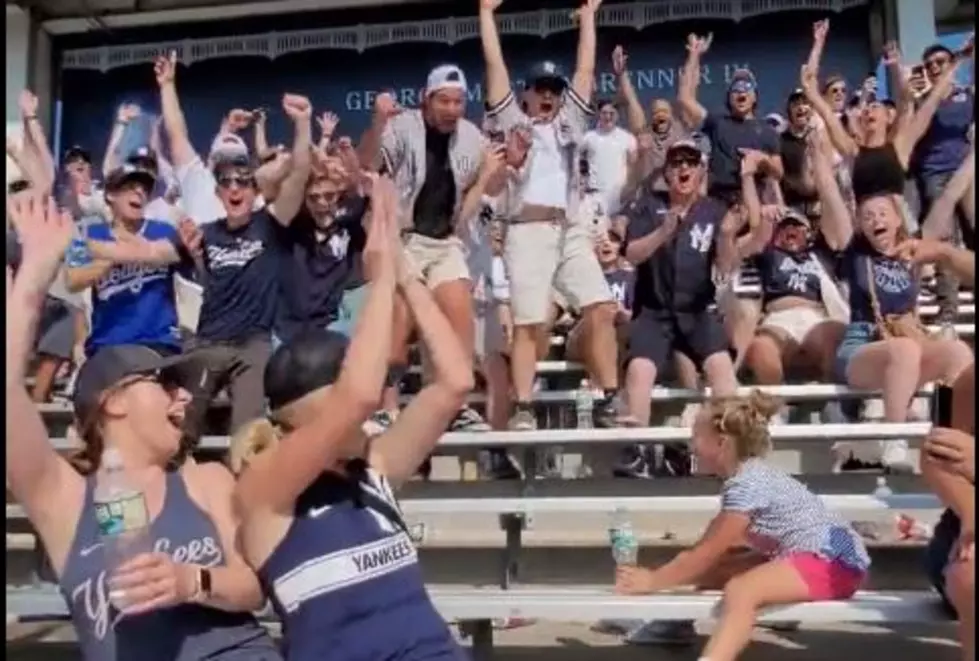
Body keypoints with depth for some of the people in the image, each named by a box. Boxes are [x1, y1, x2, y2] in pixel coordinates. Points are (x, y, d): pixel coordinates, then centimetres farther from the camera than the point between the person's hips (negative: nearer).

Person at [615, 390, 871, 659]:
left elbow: (707, 554, -16)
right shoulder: (747, 476, 10)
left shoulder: (747, 486, -19)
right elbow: (710, 548, 12)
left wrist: (652, 581, -10)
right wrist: (656, 573, 8)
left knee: (740, 592, -31)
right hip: (806, 556, 11)